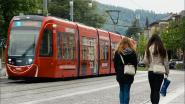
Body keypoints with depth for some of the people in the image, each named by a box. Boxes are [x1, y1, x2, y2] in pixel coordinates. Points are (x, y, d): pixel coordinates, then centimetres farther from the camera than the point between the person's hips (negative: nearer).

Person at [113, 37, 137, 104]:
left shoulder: (117, 52, -2)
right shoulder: (132, 52, -3)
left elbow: (115, 64, 2)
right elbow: (135, 64, 1)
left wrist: (118, 73, 11)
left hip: (120, 75, 1)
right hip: (129, 75, -1)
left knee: (121, 91, 15)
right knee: (126, 91, 2)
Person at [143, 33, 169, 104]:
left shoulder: (149, 48, -4)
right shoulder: (162, 49, -2)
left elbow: (145, 61, -6)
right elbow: (165, 61, 0)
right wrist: (167, 71, 9)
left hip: (151, 71, 0)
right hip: (160, 72, 0)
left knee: (153, 90, 13)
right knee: (157, 90, 3)